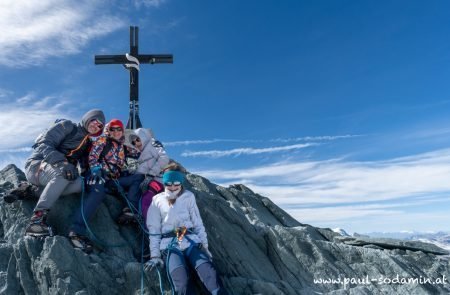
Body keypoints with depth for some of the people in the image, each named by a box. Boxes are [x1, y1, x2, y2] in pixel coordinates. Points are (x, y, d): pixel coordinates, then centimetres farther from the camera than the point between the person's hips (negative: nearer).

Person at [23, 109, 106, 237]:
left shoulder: (88, 144, 16)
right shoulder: (67, 126, -2)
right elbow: (44, 144, -15)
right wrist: (61, 162, -32)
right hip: (36, 165, -5)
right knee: (64, 173, -37)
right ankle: (37, 217, -39)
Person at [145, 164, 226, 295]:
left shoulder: (188, 196, 14)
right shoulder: (157, 200, 12)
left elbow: (198, 223, 13)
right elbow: (154, 230, 9)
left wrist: (204, 245, 6)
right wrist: (155, 255, 1)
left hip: (191, 241, 1)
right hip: (170, 245, -1)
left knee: (209, 273, -25)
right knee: (180, 279, -30)